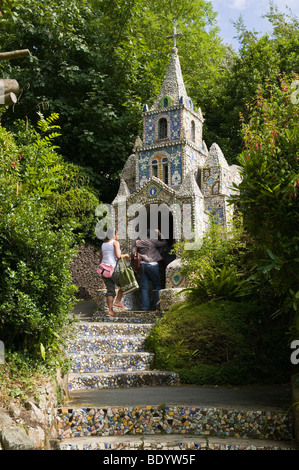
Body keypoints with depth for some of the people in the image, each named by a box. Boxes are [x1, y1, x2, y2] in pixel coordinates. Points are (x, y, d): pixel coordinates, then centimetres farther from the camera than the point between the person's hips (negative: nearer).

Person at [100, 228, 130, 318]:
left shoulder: (103, 244, 17)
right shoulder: (115, 242, -4)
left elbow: (101, 259, 17)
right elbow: (118, 256, -14)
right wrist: (125, 255, 3)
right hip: (113, 268, -7)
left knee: (110, 290, 6)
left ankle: (110, 310, -2)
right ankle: (117, 302, -2)